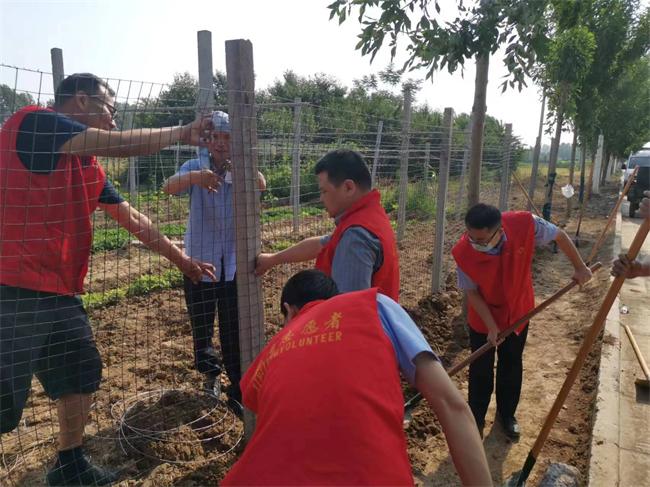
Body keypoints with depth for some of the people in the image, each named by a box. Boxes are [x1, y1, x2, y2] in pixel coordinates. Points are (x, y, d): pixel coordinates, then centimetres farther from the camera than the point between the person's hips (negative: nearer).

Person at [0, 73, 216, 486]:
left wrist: (181, 259, 25)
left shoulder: (90, 168, 14)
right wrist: (182, 133, -4)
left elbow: (133, 219, 21)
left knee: (83, 376, 17)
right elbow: (121, 144, -18)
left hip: (61, 294, 9)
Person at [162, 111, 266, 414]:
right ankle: (211, 373, 42)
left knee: (235, 332, 2)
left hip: (234, 264, -1)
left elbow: (261, 185, -25)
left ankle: (239, 391, 17)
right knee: (201, 326, 15)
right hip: (200, 263, 1)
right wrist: (194, 178, -47)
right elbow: (169, 187, -25)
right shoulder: (195, 167, -5)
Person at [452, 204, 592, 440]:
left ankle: (507, 414, 42)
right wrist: (492, 327, -18)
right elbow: (471, 292, -18)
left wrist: (579, 267, 0)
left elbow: (559, 236, -11)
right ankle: (476, 418, 34)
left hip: (518, 312, 2)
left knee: (512, 366, 19)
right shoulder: (463, 253, -33)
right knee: (481, 370, 11)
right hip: (483, 318, -2)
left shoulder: (525, 224, -33)